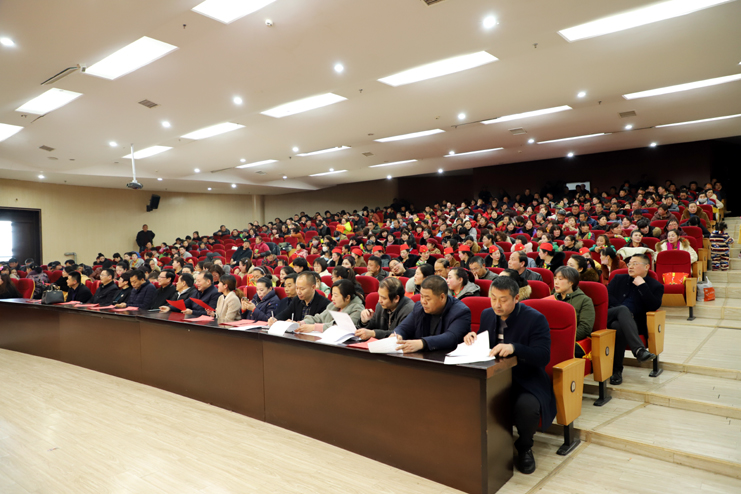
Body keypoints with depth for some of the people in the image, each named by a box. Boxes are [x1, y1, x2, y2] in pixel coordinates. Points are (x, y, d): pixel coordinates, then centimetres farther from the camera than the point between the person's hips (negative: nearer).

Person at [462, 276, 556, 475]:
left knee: (527, 407, -36)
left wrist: (514, 348, -37)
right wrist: (472, 339, -7)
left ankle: (524, 447, 2)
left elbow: (543, 356, -19)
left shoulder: (535, 319, -10)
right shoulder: (487, 315, 7)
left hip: (526, 381, -4)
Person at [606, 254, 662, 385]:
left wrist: (642, 286, -7)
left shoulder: (656, 286, 15)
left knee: (618, 326, -39)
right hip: (609, 315, 1)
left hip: (632, 323, -1)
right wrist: (621, 311, -6)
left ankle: (617, 370, -38)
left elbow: (654, 306, -5)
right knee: (623, 309, -37)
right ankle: (639, 349, -52)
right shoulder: (619, 279, 25)